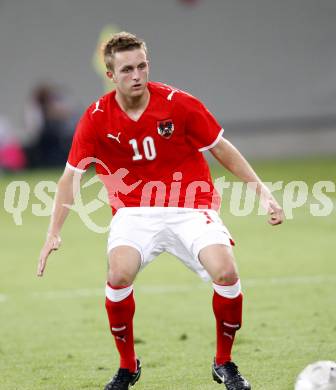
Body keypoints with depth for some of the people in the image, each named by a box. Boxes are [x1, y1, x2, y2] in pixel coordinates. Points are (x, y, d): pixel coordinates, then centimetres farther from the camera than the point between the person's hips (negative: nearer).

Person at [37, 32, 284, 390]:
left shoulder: (179, 104, -9)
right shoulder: (96, 119, -7)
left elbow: (221, 148, 3)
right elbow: (70, 177, 1)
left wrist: (262, 191, 0)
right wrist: (54, 234, -6)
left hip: (190, 206, 0)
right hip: (134, 211, 1)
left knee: (225, 272, -24)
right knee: (119, 275, -27)